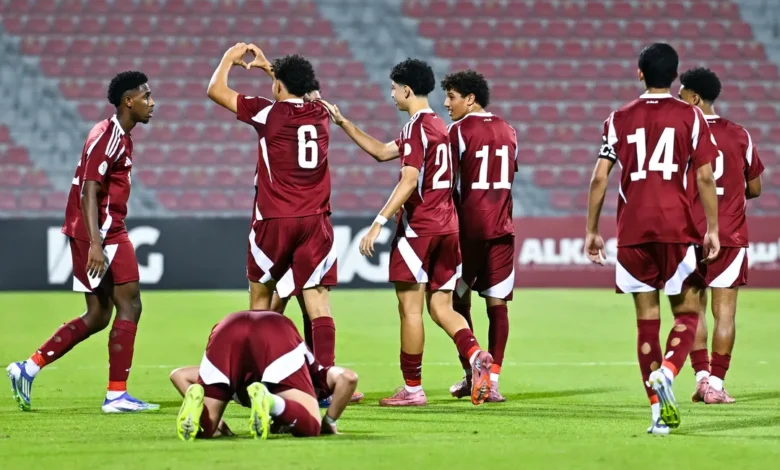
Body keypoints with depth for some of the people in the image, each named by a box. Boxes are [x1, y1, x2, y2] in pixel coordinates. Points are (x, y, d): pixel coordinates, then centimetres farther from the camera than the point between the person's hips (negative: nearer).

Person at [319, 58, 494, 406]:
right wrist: (343, 123, 28)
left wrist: (379, 223, -21)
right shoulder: (438, 126, 18)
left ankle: (412, 388, 2)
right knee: (441, 307, 7)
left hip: (418, 227, -9)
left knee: (410, 307, -1)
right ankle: (476, 356, -18)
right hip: (447, 226, 9)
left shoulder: (416, 127, -11)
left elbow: (409, 182, -20)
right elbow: (382, 152, 26)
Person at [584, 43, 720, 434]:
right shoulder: (691, 117, 2)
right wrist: (712, 229, 4)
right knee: (687, 313, 9)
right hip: (677, 228, -2)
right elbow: (705, 176, -3)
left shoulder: (619, 119, 6)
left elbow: (600, 178, 2)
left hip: (633, 230, 2)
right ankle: (666, 371, -19)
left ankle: (660, 411, 3)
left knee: (647, 318, 6)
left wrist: (591, 230, 9)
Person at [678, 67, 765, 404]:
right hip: (732, 235, 1)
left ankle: (702, 375, -2)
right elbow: (754, 188, 10)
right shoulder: (739, 136, 3)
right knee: (724, 312, 1)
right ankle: (716, 383, -3)